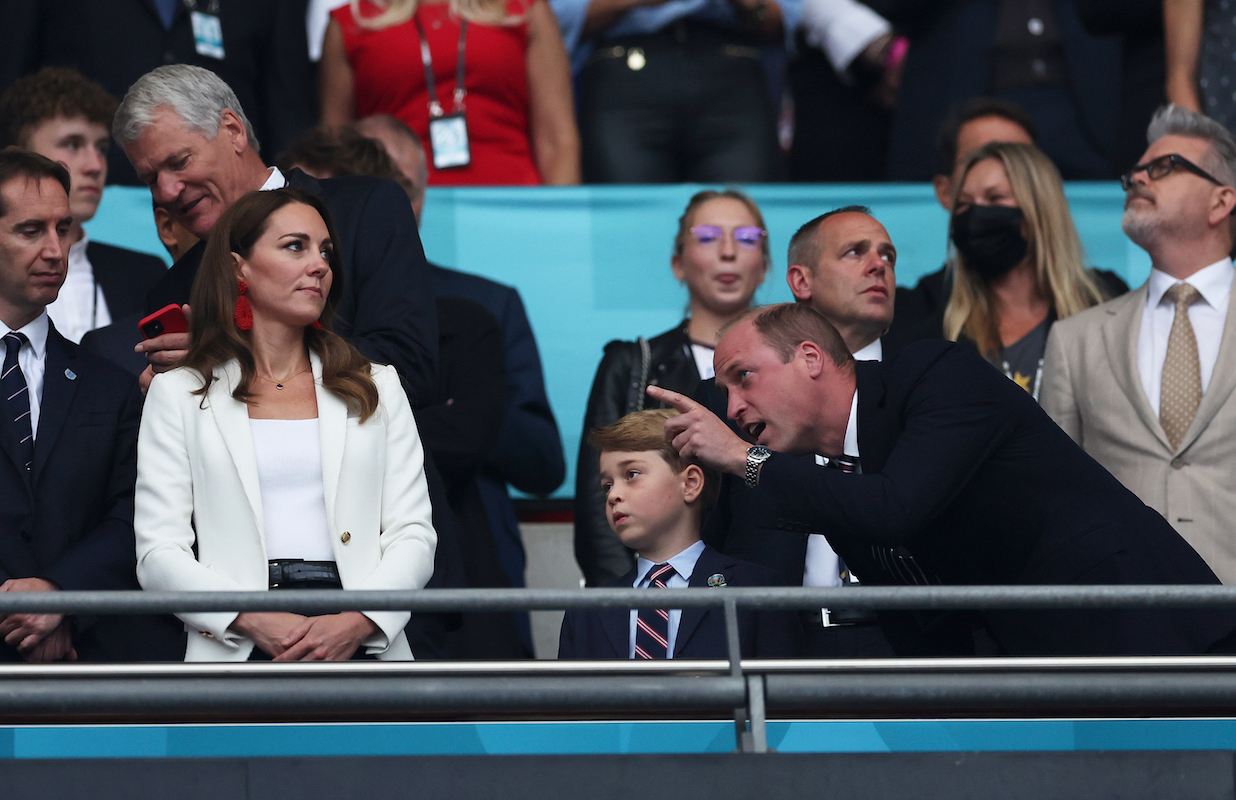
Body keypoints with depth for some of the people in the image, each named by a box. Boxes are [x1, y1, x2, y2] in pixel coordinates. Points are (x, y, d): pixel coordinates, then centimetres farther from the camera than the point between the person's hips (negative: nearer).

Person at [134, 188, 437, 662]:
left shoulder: (377, 388, 20)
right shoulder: (178, 394, 14)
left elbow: (413, 534, 12)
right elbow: (159, 552, 5)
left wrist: (358, 622, -8)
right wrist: (254, 620, -11)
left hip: (360, 644, 1)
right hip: (239, 651, -1)